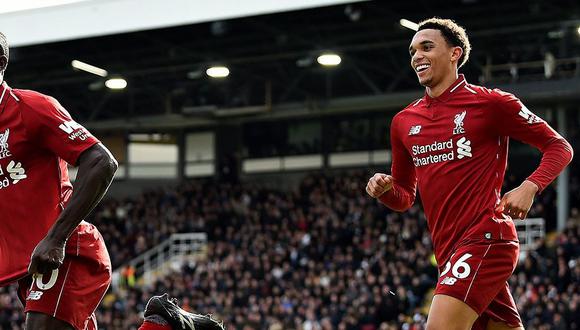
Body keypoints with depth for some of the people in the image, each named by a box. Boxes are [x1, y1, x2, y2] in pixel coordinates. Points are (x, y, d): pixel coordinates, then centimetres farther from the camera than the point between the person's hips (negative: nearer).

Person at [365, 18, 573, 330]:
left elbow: (559, 146, 2)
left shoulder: (491, 103, -2)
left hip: (485, 237, -6)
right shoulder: (403, 122, 15)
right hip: (448, 252, 7)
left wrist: (529, 187, -16)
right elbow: (404, 197, 23)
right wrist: (385, 189, 0)